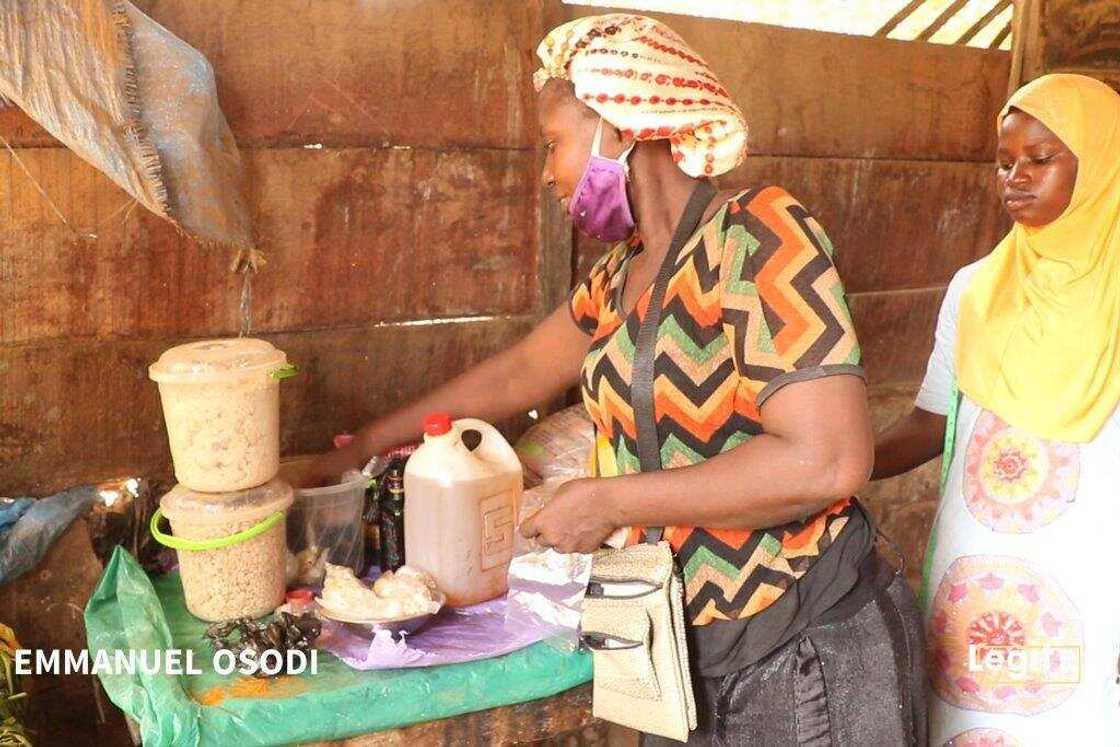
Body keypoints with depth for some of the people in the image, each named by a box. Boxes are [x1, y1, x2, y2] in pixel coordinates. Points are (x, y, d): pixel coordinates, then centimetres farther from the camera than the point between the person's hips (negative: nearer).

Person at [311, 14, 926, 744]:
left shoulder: (757, 236, -20)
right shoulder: (621, 275, 4)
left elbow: (828, 461, -28)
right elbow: (515, 373, 18)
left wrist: (608, 501, -20)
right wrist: (368, 443, 25)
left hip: (809, 661, -7)